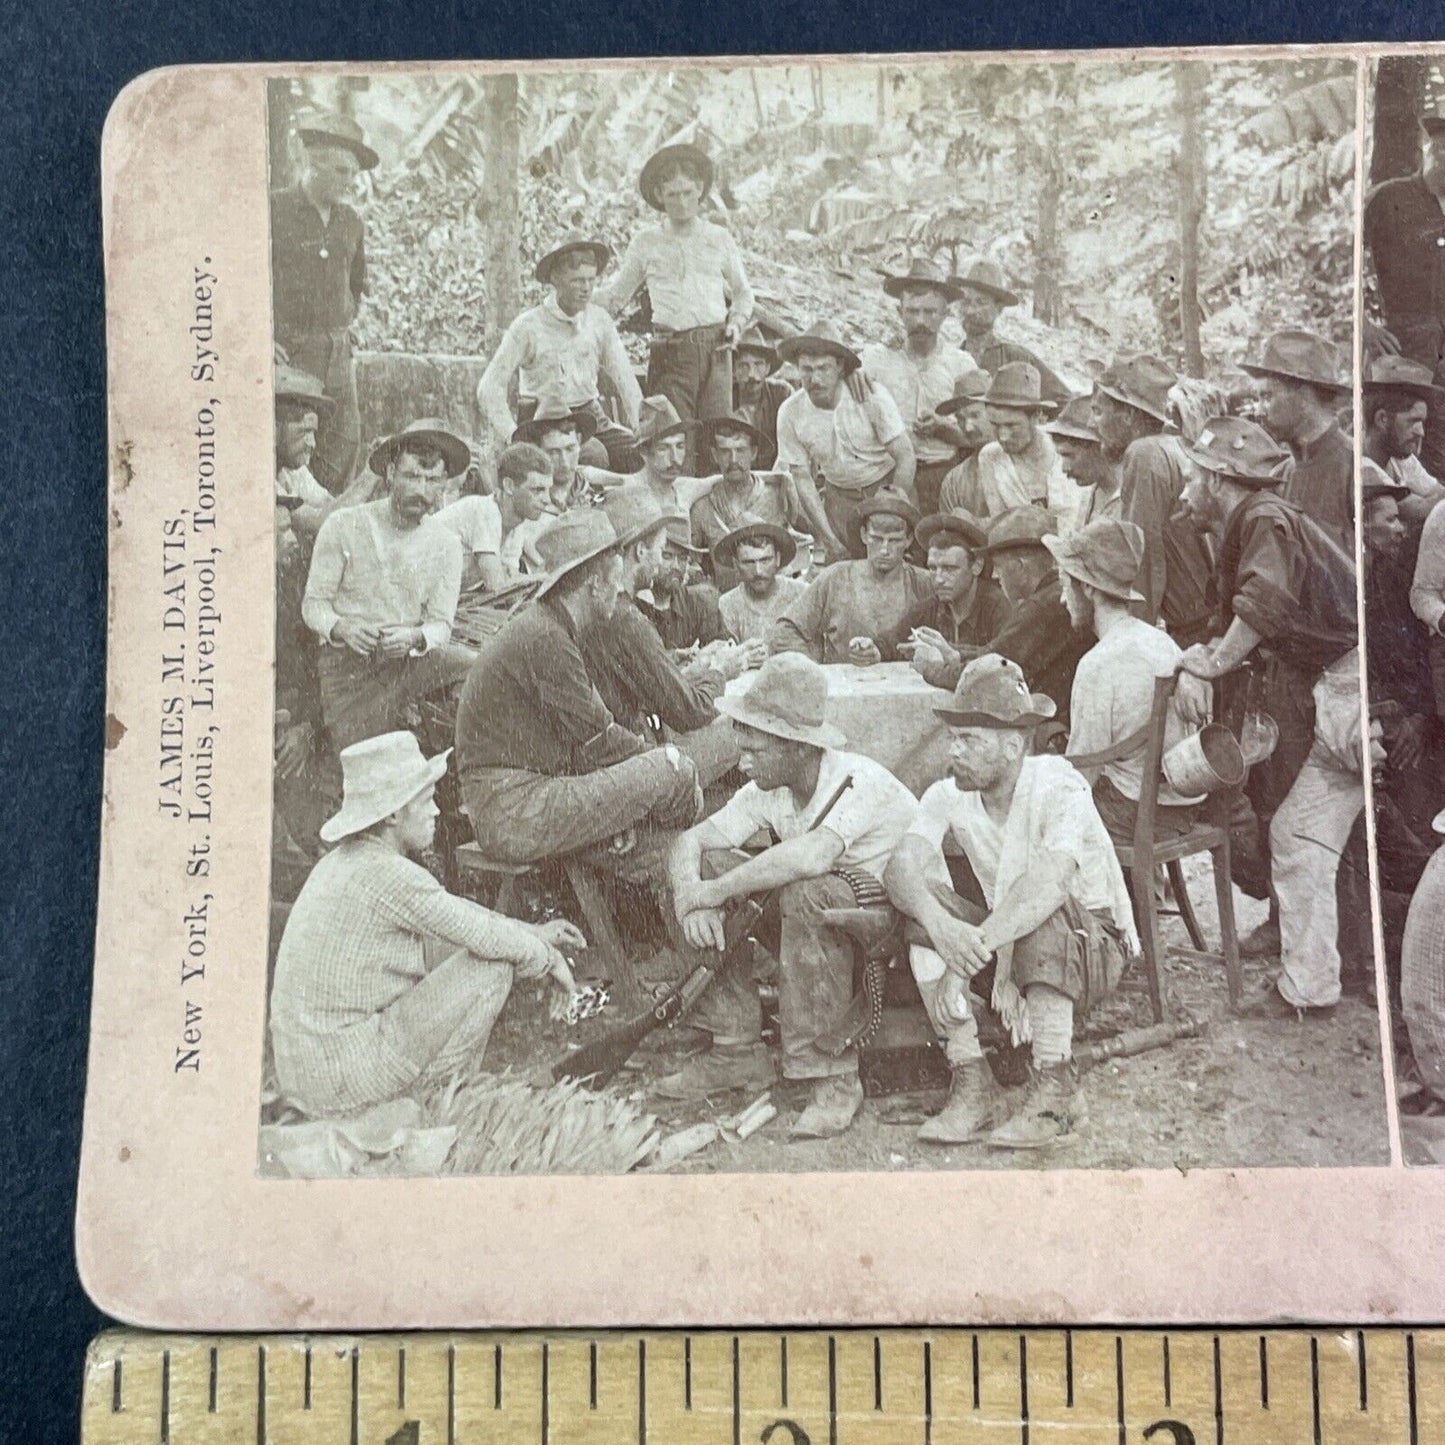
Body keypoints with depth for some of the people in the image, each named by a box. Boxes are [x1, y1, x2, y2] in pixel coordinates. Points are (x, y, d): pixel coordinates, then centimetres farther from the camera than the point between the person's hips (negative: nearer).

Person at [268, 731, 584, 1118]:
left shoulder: (343, 861, 9)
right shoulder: (387, 875, -20)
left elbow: (452, 912, 21)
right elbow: (487, 935, -14)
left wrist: (532, 932, 21)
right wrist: (547, 956, 5)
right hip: (347, 1082, -9)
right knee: (492, 965, -7)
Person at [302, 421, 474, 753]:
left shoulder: (446, 545, 6)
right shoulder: (344, 525, -2)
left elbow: (441, 624, 2)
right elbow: (314, 604, 1)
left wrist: (414, 637, -22)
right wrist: (341, 628, -22)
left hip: (411, 660, 2)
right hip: (347, 665, -1)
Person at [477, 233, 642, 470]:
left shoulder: (600, 320, 5)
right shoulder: (529, 326, -7)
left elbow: (624, 380, 9)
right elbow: (490, 389, -8)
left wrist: (640, 430, -2)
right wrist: (512, 438, -17)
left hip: (590, 415, 4)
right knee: (594, 456, -31)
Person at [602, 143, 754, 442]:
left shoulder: (720, 239, 14)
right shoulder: (645, 244, 12)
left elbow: (742, 292, 22)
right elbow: (615, 297, 18)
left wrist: (736, 322, 4)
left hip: (714, 347, 1)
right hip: (669, 350, -1)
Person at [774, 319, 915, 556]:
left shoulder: (872, 397, -19)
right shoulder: (790, 413, -13)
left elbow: (905, 457, -14)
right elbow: (803, 480, -7)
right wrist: (829, 541, -12)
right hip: (839, 496, 2)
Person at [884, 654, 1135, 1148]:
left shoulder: (1058, 787, -23)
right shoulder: (949, 796, -9)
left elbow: (1051, 883, -41)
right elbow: (900, 869, -25)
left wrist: (972, 950, -49)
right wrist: (939, 925, -46)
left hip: (1094, 947, -4)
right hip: (1003, 953, 4)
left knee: (1038, 913, -36)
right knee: (927, 903, -22)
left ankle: (1054, 1093, -24)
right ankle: (973, 1088, -21)